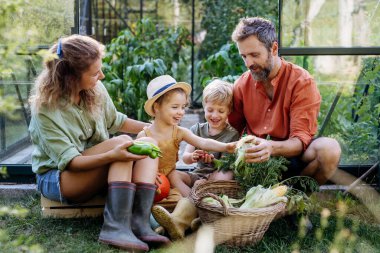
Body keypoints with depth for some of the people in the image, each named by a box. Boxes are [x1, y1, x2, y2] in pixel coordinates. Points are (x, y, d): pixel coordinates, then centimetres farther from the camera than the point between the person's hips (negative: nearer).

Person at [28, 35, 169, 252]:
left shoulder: (95, 89, -6)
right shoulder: (46, 109, -23)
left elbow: (114, 121, 15)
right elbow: (69, 162, -27)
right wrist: (112, 155, -42)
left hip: (98, 168, 7)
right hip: (57, 178, -7)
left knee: (149, 143, -17)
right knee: (122, 142, -29)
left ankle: (139, 223, -31)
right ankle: (116, 228, -36)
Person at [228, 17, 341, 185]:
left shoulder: (301, 81, -11)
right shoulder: (242, 85, 2)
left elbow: (300, 140, -17)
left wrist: (272, 148, -39)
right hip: (256, 160, 3)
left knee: (329, 148, -32)